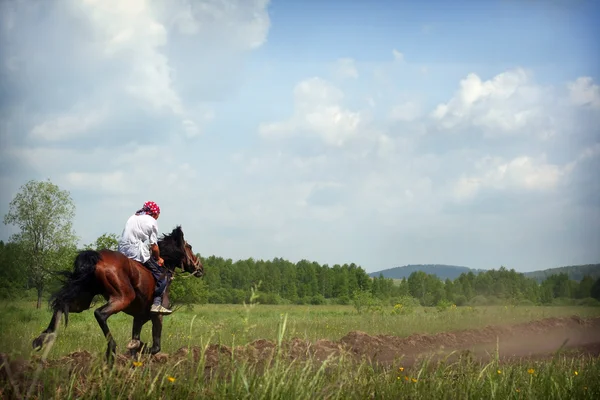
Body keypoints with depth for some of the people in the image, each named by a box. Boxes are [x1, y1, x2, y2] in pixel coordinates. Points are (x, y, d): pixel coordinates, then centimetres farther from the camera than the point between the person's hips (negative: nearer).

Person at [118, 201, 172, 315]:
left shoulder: (132, 218, 20)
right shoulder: (152, 222, 0)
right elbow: (154, 246, -3)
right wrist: (158, 259, 14)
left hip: (122, 253, 7)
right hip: (138, 253, -7)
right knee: (161, 276, 0)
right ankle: (157, 303, -12)